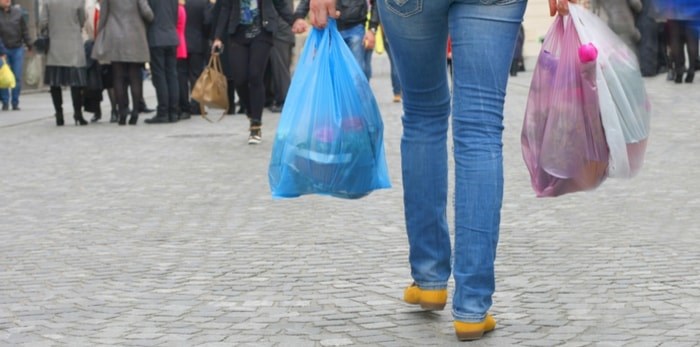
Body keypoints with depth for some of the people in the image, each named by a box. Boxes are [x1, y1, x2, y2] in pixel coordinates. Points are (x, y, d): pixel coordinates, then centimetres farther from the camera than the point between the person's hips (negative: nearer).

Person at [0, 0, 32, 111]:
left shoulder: (17, 12, 3)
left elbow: (24, 30, 8)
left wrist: (28, 44, 8)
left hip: (17, 49, 2)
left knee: (17, 78, 2)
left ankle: (15, 102, 10)